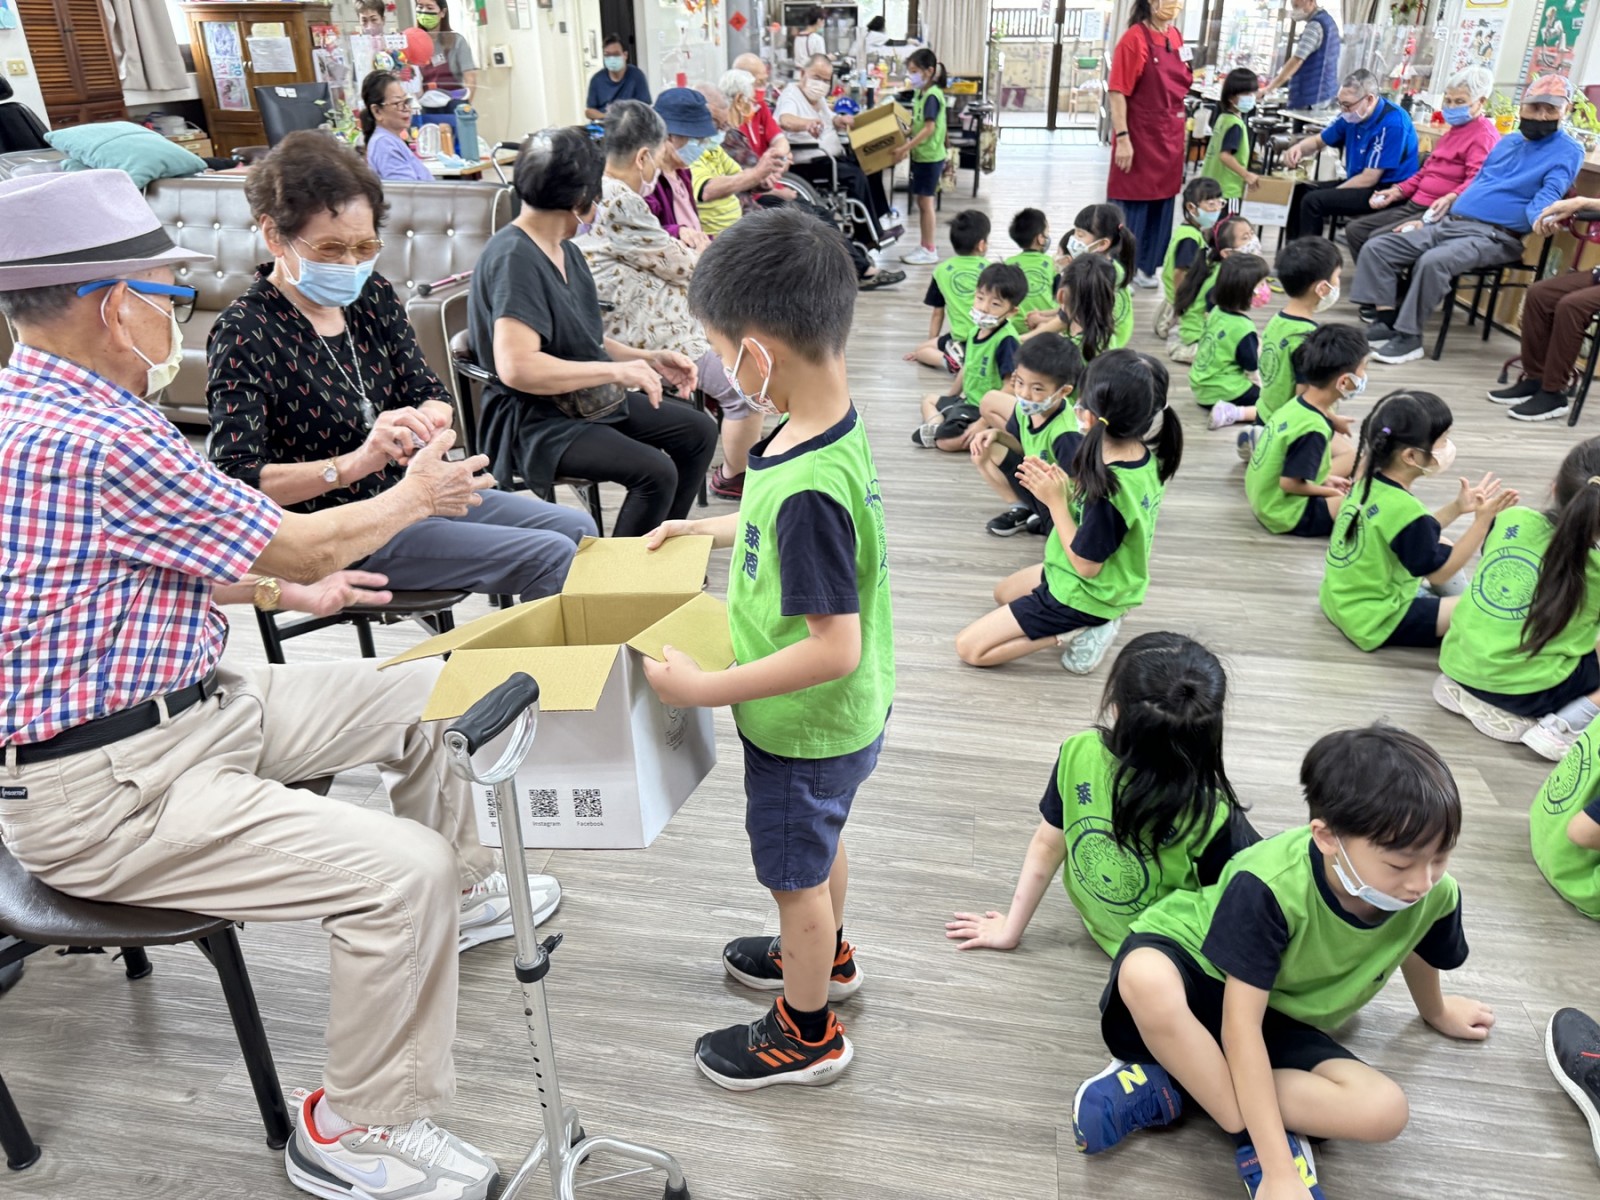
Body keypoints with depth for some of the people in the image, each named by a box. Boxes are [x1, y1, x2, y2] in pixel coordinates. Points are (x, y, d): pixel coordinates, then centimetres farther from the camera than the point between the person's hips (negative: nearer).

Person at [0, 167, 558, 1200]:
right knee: (403, 871, -23)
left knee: (425, 695, 14)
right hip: (107, 785, -11)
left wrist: (286, 594, 22)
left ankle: (460, 891, 37)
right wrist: (415, 496, 1)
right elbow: (294, 545, -16)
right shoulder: (96, 444, -26)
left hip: (193, 701, 11)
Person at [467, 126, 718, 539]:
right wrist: (617, 370, -25)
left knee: (699, 431, 7)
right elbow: (516, 367, -31)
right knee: (655, 472, -26)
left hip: (586, 398, 10)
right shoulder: (514, 258, -20)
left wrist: (649, 358, 5)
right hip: (532, 420, -10)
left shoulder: (565, 252, 12)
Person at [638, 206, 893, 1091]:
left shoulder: (810, 487, -36)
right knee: (819, 843, 31)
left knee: (796, 874, 15)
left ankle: (806, 1033, 40)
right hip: (839, 720, 9)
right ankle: (825, 953, 58)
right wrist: (706, 528, 18)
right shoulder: (832, 425, -7)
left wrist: (706, 688, -27)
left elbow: (834, 650, -33)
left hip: (805, 727, -9)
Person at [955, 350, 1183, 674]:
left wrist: (1055, 501, -24)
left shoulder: (1109, 487, -36)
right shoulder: (1147, 458, -9)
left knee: (969, 647, -5)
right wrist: (1064, 485, -13)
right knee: (1003, 594, 32)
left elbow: (1086, 564, -27)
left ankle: (1076, 634, -5)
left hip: (1080, 596, -9)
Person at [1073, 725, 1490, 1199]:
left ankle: (1169, 1086, -19)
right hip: (1196, 972, -5)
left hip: (1281, 1020, 6)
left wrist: (1435, 1011, 33)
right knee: (1146, 979, -42)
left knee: (1384, 1111, -23)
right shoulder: (1271, 885, -33)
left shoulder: (1435, 896, -17)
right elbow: (1240, 1025, -32)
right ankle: (1251, 1134, -24)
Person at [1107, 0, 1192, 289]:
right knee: (1131, 205, 1)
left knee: (1161, 204, 13)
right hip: (1140, 137, -7)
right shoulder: (1134, 39, -14)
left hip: (1169, 137, 7)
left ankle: (1145, 267, 25)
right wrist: (1122, 138, -22)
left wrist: (1180, 129, 16)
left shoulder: (1176, 37, 8)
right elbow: (1117, 92, -17)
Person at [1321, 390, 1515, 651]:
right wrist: (1483, 520, -15)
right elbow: (1440, 573, -14)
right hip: (1375, 621, -9)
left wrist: (1457, 508, 7)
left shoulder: (1369, 481, 0)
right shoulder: (1402, 508, -26)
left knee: (1441, 543, 23)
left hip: (1341, 601, 9)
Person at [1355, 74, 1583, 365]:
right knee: (1376, 249, -7)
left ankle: (1409, 336, -26)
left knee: (1432, 261, -37)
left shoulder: (1567, 150, 1)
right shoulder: (1508, 141, 24)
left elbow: (1549, 194, -13)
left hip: (1493, 237, -8)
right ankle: (1385, 321, -10)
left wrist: (1541, 217, -36)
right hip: (1448, 222, 8)